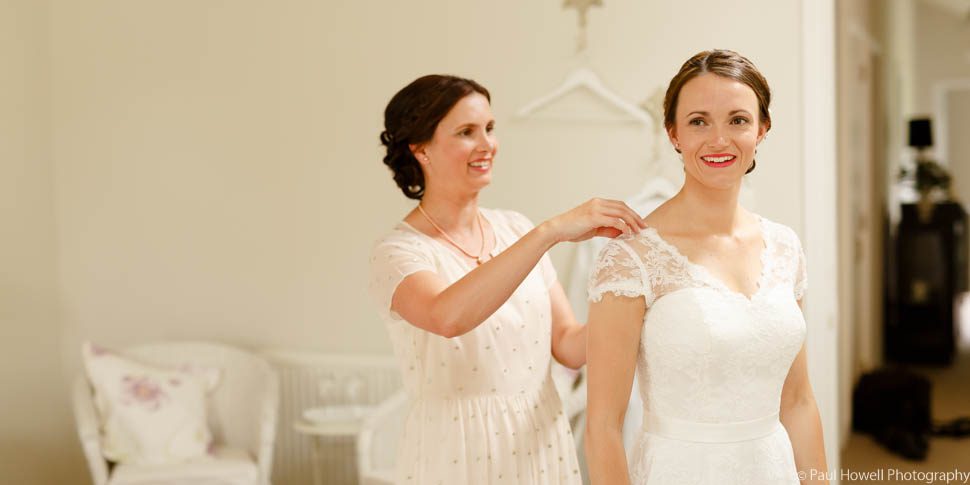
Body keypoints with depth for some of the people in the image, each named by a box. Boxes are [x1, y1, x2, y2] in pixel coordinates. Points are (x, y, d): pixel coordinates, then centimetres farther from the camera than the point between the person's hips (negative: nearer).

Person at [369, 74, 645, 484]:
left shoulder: (515, 229, 4)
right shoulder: (396, 252, -12)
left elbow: (569, 347, 2)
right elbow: (447, 317, -34)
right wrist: (552, 231, -35)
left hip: (542, 443, 5)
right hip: (458, 451, -5)